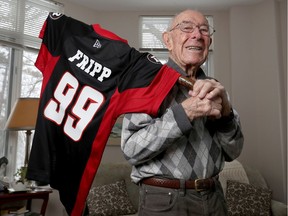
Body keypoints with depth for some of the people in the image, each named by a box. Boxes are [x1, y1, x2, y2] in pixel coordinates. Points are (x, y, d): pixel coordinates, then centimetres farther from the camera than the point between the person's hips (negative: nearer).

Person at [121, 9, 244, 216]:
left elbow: (232, 152, 0)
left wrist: (224, 111, -18)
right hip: (165, 199, -5)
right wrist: (184, 112, -25)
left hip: (214, 197, 5)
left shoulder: (214, 87, 5)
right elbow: (132, 150, -17)